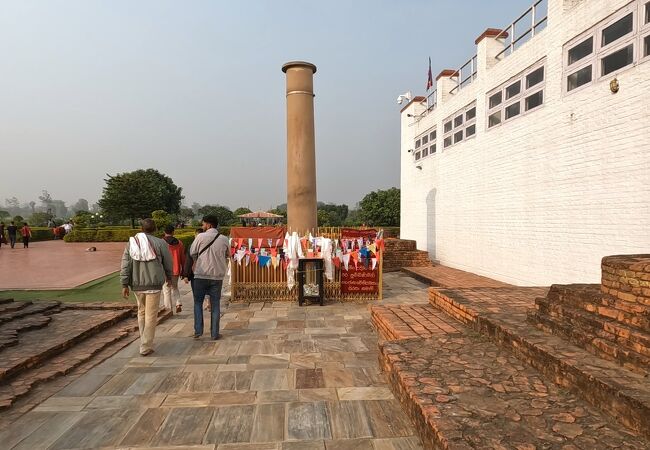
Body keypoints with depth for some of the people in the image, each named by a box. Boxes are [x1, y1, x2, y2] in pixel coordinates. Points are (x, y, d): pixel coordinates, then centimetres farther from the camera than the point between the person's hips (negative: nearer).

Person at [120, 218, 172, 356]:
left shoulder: (131, 243, 3)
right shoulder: (160, 243, -8)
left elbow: (125, 265, -1)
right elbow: (168, 263, 2)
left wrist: (124, 284, 2)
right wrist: (169, 277, 20)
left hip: (136, 284, 4)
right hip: (154, 284, -4)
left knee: (141, 311, 22)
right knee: (151, 316, 4)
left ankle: (145, 341, 32)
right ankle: (145, 347, 6)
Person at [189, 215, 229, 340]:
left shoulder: (200, 237, -8)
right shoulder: (224, 239, -1)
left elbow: (192, 253, 3)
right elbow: (228, 255, 12)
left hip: (201, 274, -2)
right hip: (217, 275, 2)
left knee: (198, 302, 14)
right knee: (215, 305, 9)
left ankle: (198, 330, 9)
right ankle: (214, 333, 11)